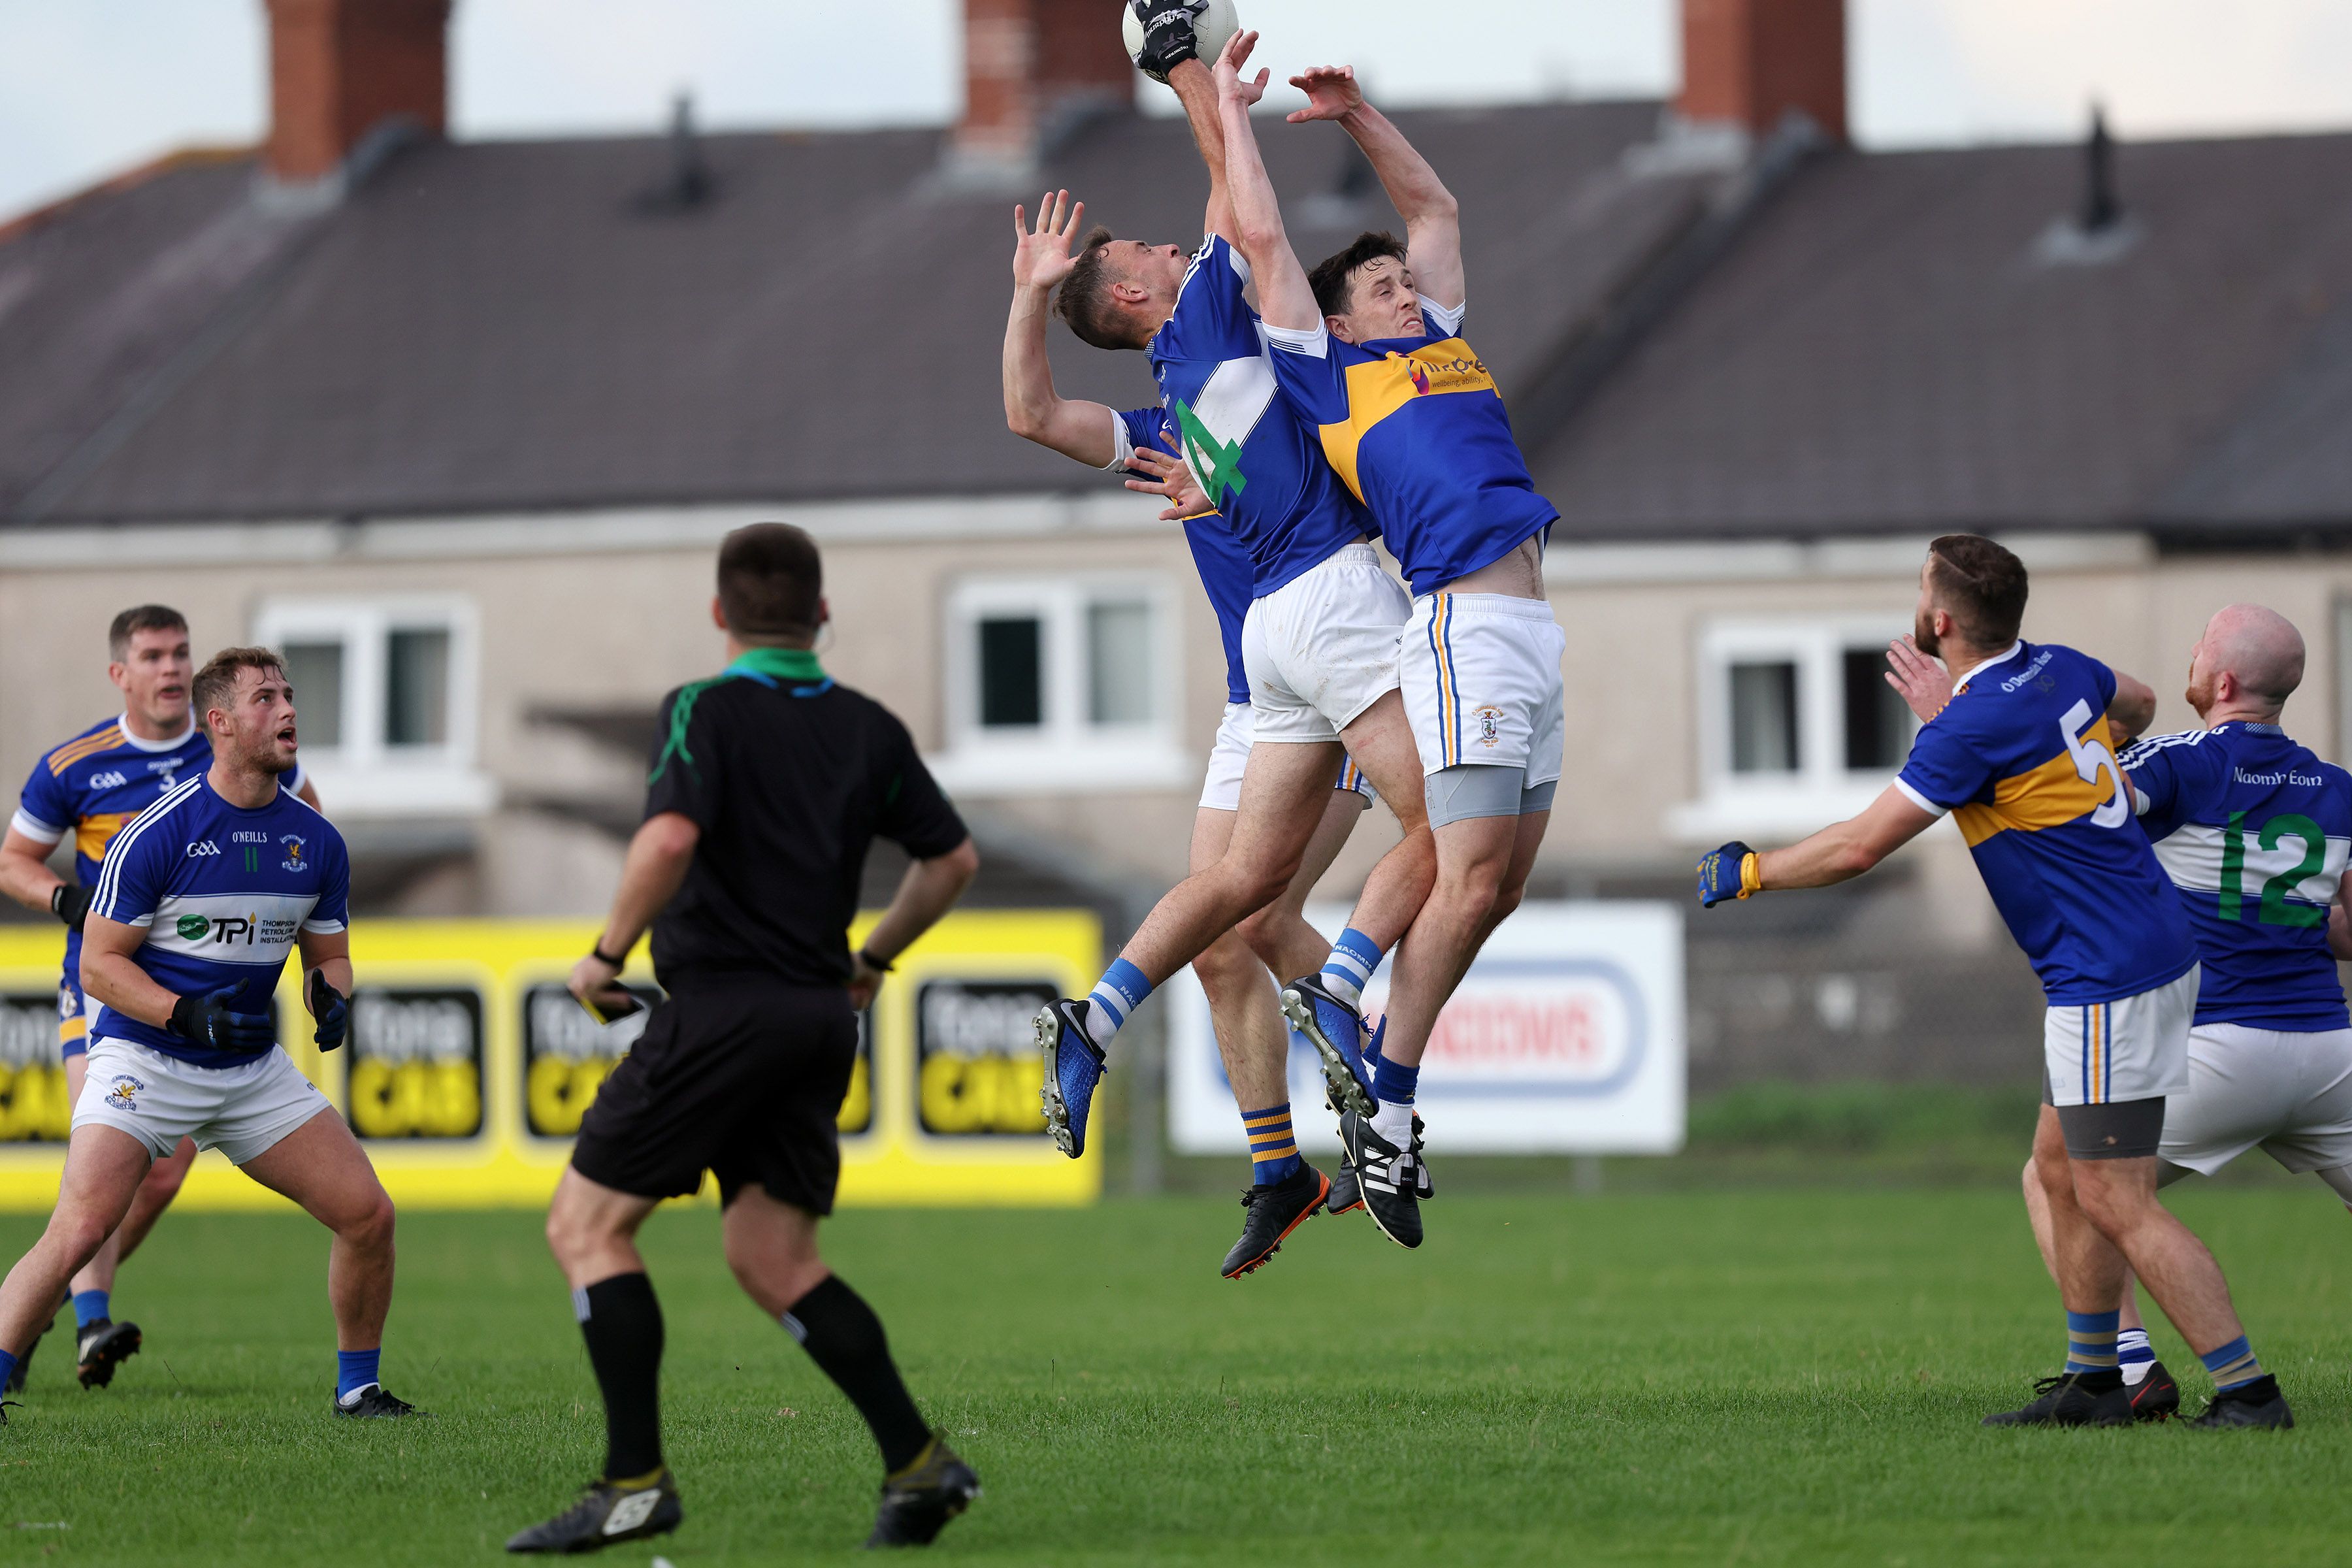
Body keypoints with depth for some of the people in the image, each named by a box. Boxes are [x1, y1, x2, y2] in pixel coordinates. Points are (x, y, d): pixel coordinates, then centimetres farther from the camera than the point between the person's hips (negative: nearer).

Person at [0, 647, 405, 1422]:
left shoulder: (316, 842, 1)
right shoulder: (158, 831, -15)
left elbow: (328, 953, 14)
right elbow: (99, 963, -11)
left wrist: (330, 996, -9)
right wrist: (186, 1014, -24)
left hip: (254, 1068, 5)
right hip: (144, 1059, -5)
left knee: (368, 1214, -1)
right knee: (77, 1234, -22)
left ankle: (357, 1385, 18)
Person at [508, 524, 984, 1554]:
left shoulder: (707, 710, -7)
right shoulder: (868, 728, 12)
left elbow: (670, 838, -23)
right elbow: (952, 859, 19)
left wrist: (607, 954, -11)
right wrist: (871, 959, 31)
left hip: (722, 1006, -7)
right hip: (819, 1023, 7)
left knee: (586, 1226, 0)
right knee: (773, 1262, 12)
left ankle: (636, 1481, -7)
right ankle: (917, 1463, 0)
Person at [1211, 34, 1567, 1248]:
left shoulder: (1438, 343, 24)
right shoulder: (1326, 370, 5)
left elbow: (1438, 207, 35)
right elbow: (1262, 239, 5)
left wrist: (1356, 115, 29)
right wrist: (1229, 107, 14)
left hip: (1531, 632, 8)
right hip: (1465, 625, -8)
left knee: (1501, 882, 6)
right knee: (1469, 876, -13)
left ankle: (1338, 994, 20)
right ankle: (1385, 1113, -8)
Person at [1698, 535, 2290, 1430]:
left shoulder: (1973, 728, -19)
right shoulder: (2060, 670, 7)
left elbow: (1858, 848, -15)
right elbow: (2137, 705, 30)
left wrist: (1749, 873, 0)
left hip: (2110, 980, -10)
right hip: (2149, 948, 10)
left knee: (2115, 1201, -8)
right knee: (2060, 1168, 16)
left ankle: (2247, 1390, -10)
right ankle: (2093, 1382, 19)